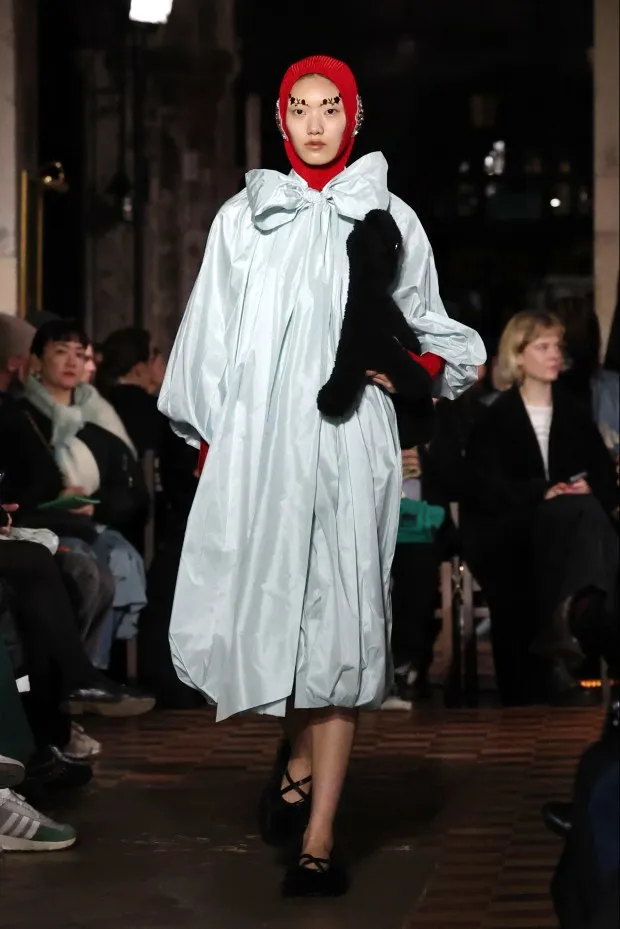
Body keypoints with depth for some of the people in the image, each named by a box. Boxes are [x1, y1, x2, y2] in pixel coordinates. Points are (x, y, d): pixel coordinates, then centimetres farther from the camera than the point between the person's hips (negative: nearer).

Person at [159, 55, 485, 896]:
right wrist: (208, 442, 5)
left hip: (349, 442, -1)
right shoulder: (243, 218, 14)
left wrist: (412, 365, -8)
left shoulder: (388, 219, 11)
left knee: (340, 619, -7)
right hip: (257, 442, 2)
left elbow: (433, 328, 13)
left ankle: (319, 837, -4)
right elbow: (211, 339, 11)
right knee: (266, 603, -1)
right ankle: (301, 751, 30)